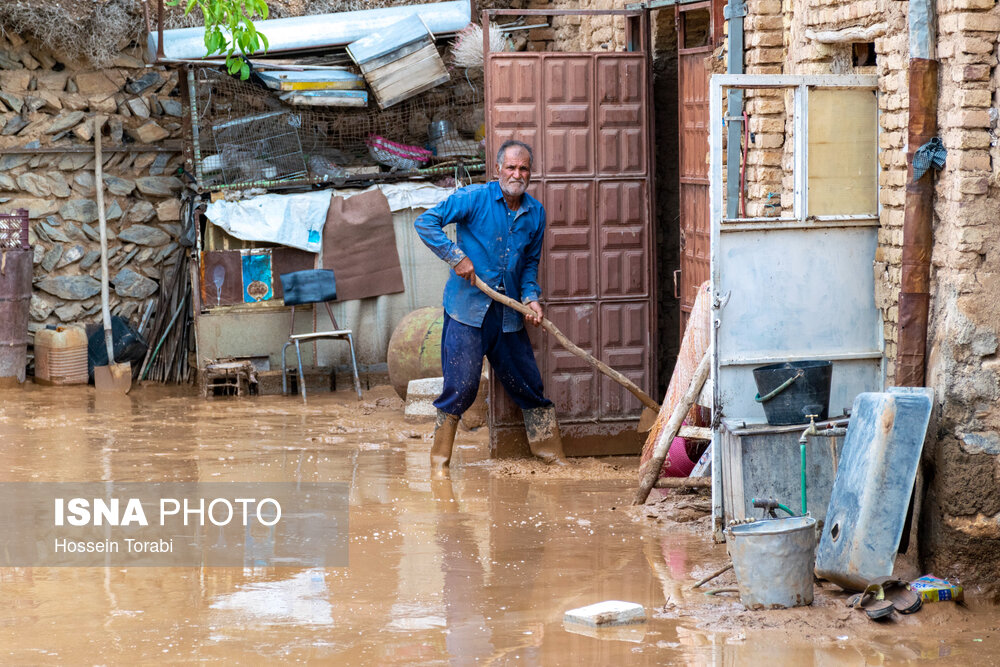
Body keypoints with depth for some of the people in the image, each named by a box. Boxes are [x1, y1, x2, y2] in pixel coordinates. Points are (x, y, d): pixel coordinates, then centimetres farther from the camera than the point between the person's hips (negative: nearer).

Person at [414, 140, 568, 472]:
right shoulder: (474, 198, -8)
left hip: (508, 313, 5)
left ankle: (551, 455, 22)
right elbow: (426, 222, -9)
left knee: (529, 383, 10)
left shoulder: (535, 212, 9)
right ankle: (439, 460, 5)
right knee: (461, 385, -7)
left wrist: (531, 297, 2)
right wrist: (456, 257, -15)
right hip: (467, 308, -5)